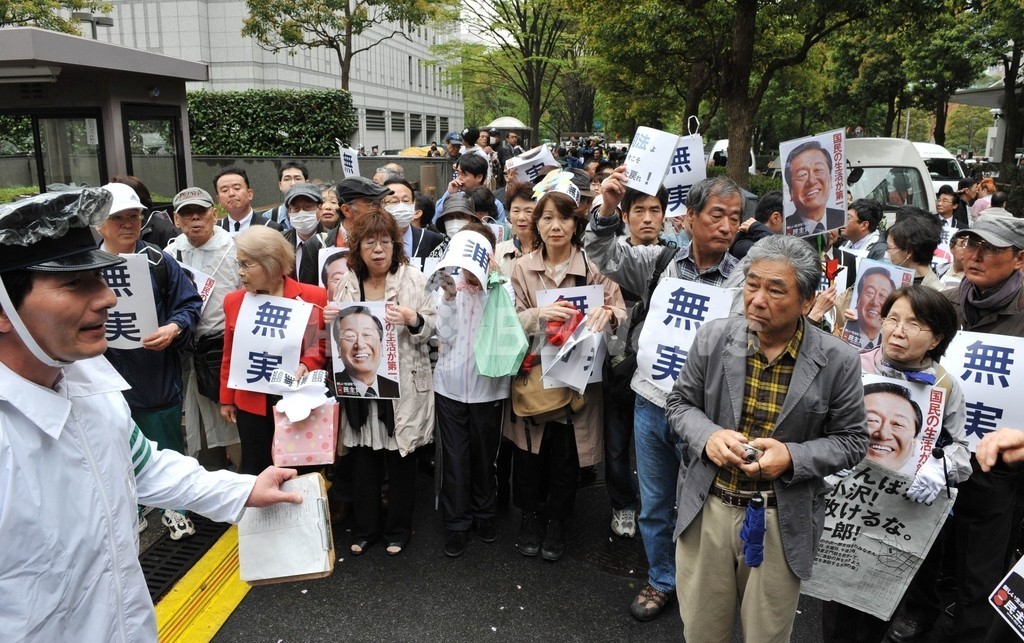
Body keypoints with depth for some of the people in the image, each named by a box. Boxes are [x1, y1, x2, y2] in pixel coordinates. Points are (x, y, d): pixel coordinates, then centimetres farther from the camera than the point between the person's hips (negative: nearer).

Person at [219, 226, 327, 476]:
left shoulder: (313, 297, -8)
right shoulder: (234, 300, 2)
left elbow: (324, 344, -1)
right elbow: (230, 355, 10)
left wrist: (306, 364, -19)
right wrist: (226, 399, 11)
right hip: (251, 402, 2)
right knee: (254, 469, 10)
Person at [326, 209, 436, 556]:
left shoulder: (413, 279, -6)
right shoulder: (348, 283, 5)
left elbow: (433, 325, -5)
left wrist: (413, 319, -25)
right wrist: (331, 321, -6)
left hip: (402, 385, -3)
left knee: (400, 459, 9)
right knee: (362, 458, 11)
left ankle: (398, 530, 27)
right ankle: (365, 528, 29)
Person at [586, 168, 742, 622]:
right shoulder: (659, 261, -2)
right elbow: (605, 257, -1)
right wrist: (608, 209, -16)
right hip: (652, 403, 3)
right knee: (654, 504, 19)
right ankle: (661, 581, 42)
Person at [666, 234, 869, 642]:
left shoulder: (838, 361, -11)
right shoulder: (713, 338, -7)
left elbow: (851, 440, -3)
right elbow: (680, 402, 4)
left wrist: (792, 457, -20)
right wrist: (708, 435, -18)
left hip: (781, 520, -1)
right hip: (708, 509, 2)